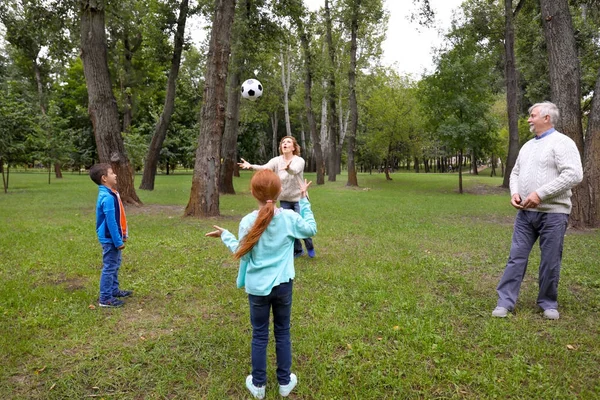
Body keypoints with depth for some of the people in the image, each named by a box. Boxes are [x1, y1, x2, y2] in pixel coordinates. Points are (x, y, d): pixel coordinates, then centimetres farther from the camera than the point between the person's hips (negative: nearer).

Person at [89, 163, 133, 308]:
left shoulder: (110, 194, 9)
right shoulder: (107, 197, -23)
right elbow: (111, 222, -24)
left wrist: (122, 235, 20)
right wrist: (118, 241, -21)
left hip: (113, 238, 10)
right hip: (110, 239, -10)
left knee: (115, 265, 21)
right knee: (109, 267, -2)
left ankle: (114, 290, 35)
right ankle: (105, 298, 7)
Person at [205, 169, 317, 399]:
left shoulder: (248, 222, -12)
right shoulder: (289, 217, -9)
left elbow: (242, 253, -4)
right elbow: (311, 229, 8)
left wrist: (225, 236, 11)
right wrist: (304, 199, 12)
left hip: (257, 287, -1)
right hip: (282, 285, 1)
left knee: (259, 336, 13)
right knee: (282, 333, 16)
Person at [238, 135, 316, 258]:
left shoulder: (299, 160, -15)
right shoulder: (276, 160, -7)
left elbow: (294, 170, -38)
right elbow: (264, 167, -26)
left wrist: (288, 168, -63)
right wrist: (251, 166, -46)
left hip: (299, 199, -3)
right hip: (284, 200, 3)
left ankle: (310, 247, 26)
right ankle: (297, 250, 28)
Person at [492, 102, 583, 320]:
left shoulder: (562, 142, -8)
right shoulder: (528, 145, 16)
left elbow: (573, 175, -18)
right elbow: (516, 172, 21)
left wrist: (540, 194, -21)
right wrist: (514, 193, 1)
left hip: (553, 213, -6)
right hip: (525, 212, 6)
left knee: (550, 261, 4)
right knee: (516, 257, 4)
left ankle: (548, 303, 22)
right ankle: (505, 302, 8)